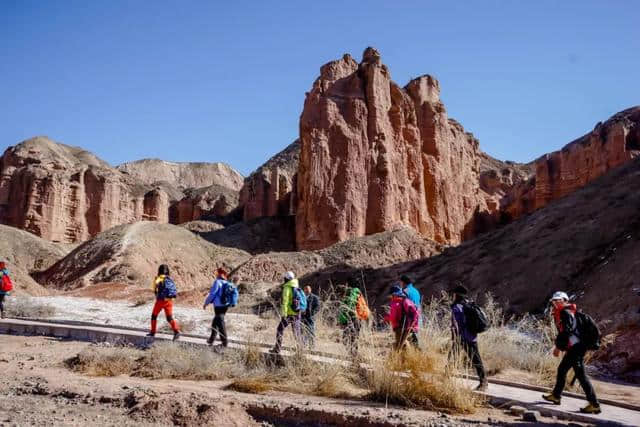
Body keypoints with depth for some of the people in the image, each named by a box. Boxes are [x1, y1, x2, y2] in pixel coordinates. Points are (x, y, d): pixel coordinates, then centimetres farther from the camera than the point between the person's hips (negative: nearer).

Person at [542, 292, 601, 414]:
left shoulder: (566, 313, -13)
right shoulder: (561, 314, 17)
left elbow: (566, 332, -19)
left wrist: (558, 347, -13)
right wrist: (558, 346, 17)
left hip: (576, 348, -11)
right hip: (573, 348, 11)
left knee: (581, 375, -9)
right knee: (561, 370, 19)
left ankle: (594, 405, -7)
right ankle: (555, 396, 33)